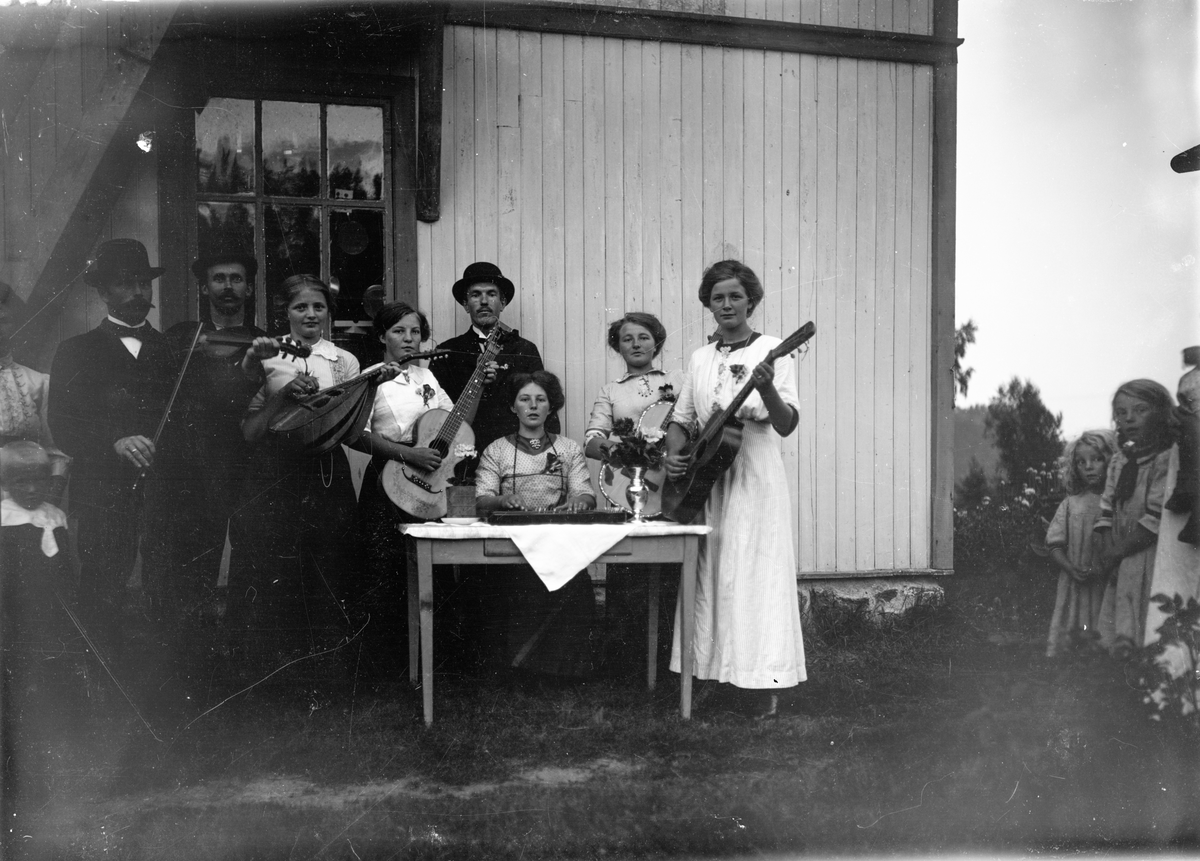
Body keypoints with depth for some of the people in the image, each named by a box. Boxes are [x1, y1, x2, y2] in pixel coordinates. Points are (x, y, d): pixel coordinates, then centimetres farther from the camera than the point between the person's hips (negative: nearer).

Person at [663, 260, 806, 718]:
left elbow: (786, 425, -12)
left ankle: (763, 684, 2)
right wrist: (673, 455, -3)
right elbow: (681, 420, 16)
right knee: (707, 579, 8)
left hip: (754, 479, -5)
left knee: (754, 577, -5)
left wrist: (766, 388, -30)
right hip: (704, 481, 5)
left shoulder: (771, 351, -3)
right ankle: (708, 674, 18)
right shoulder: (700, 358, 12)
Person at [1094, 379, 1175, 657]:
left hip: (1151, 558, -7)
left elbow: (1157, 519, -16)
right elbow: (1107, 510, 9)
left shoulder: (1168, 459, -11)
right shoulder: (1118, 461, 11)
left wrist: (1116, 552, -12)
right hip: (1122, 567, 7)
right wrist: (1107, 552, -5)